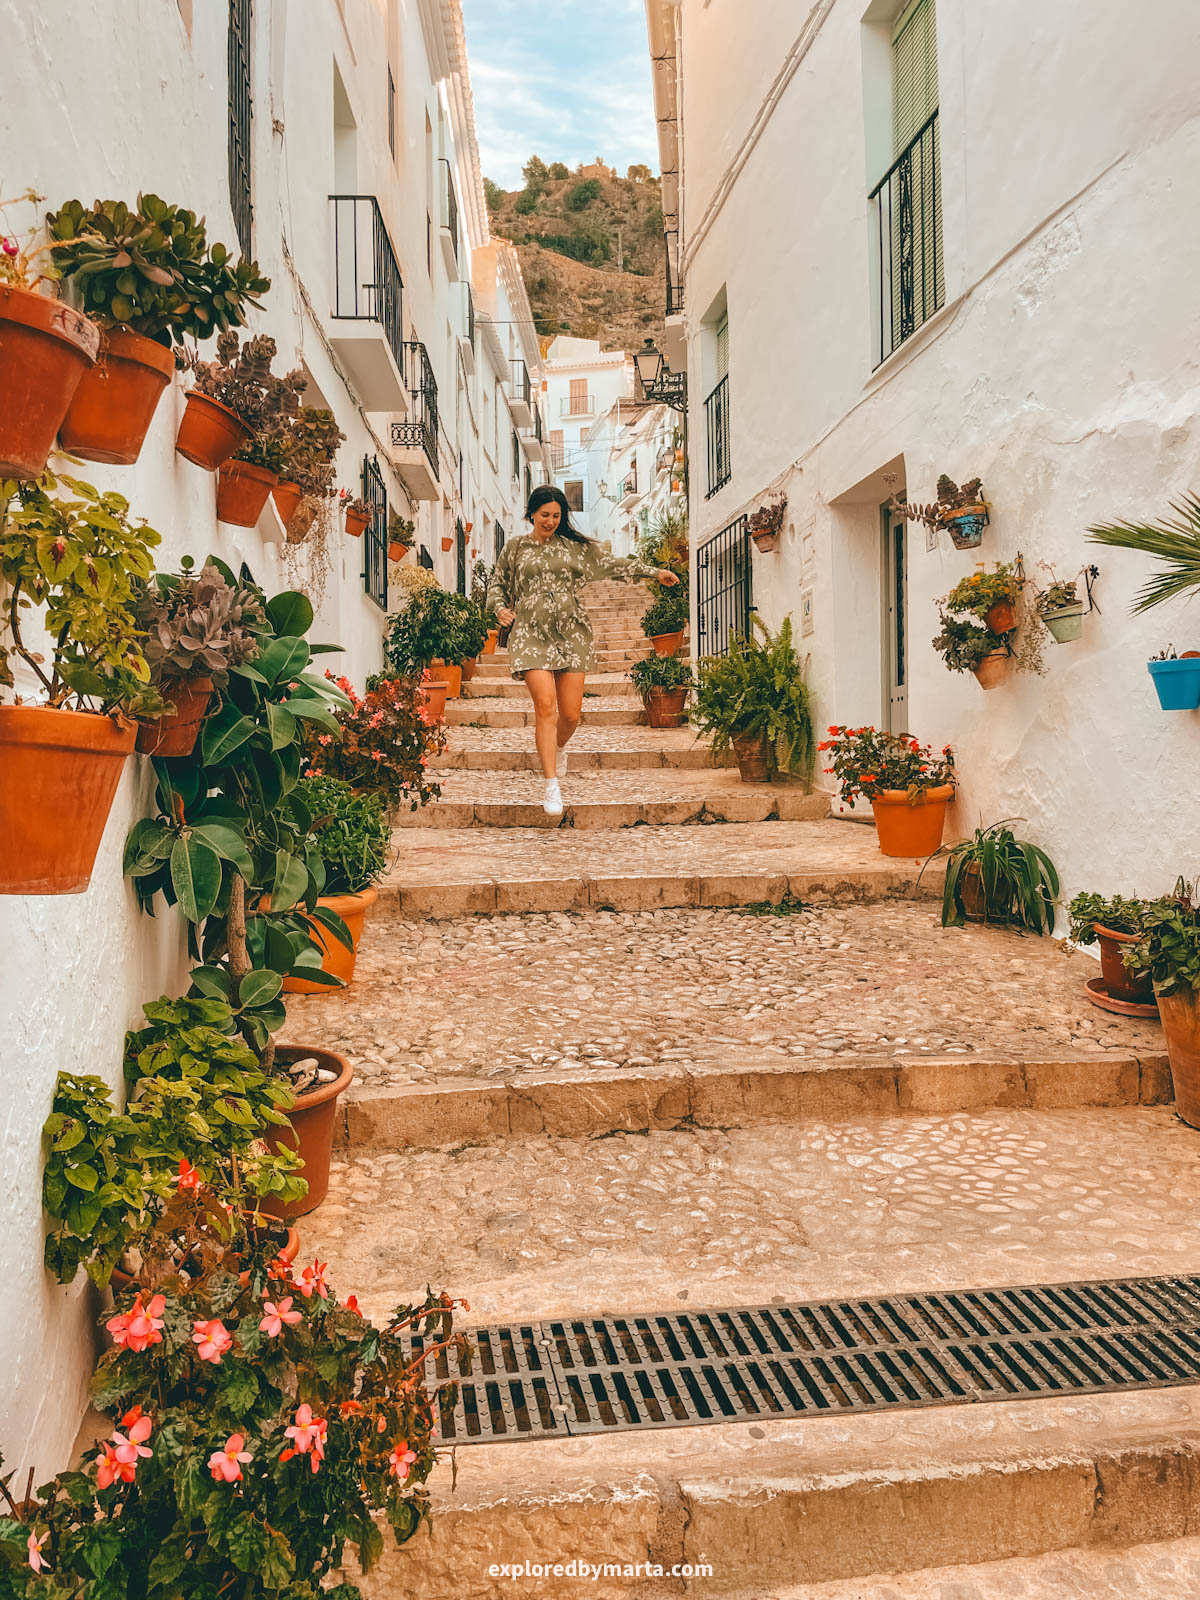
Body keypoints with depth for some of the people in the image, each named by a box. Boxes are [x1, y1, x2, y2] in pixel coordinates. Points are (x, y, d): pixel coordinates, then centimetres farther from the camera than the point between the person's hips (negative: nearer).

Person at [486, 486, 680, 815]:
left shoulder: (576, 545, 13)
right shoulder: (515, 549, 12)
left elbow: (612, 563, 17)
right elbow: (497, 584, 21)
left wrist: (654, 572, 15)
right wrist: (500, 608, 0)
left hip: (571, 633, 2)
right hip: (532, 634, -2)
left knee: (571, 713, -3)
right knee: (545, 705, -15)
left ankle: (557, 747, 35)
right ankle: (552, 786, -11)